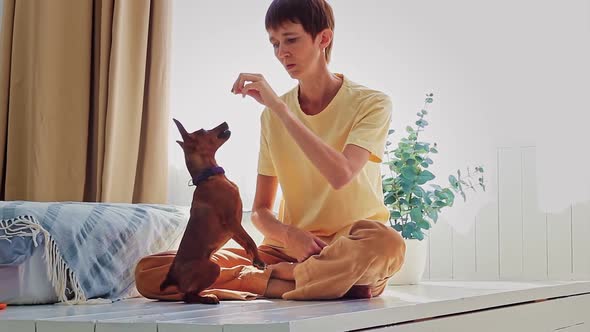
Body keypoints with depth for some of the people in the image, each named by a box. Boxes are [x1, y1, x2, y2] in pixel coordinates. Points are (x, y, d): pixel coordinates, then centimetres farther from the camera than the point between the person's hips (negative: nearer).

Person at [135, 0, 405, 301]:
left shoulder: (371, 104, -2)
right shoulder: (273, 116, 11)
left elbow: (340, 175, -22)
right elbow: (260, 210, 11)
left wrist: (277, 106, -19)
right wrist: (289, 234, -12)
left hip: (350, 249, -3)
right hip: (289, 248, 4)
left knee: (386, 243, -42)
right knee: (150, 272, -16)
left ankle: (268, 279, -21)